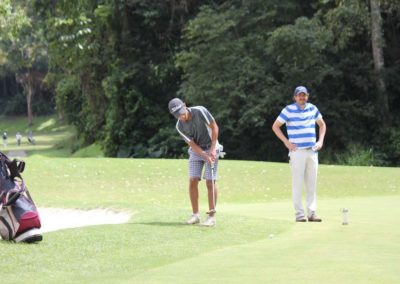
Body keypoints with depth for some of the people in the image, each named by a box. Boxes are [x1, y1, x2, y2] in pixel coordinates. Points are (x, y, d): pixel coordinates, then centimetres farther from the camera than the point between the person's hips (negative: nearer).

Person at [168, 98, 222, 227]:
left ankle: (211, 216, -4)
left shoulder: (200, 111, -22)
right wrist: (205, 156, -24)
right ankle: (195, 215, 4)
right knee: (192, 181, -5)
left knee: (210, 182, -9)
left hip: (211, 149, -3)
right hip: (196, 151, 3)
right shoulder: (180, 126, -12)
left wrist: (212, 150, -18)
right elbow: (192, 144, -11)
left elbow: (214, 127, -15)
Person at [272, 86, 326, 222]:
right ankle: (299, 214, -3)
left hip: (312, 151, 5)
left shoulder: (312, 108, 11)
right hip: (297, 151, -5)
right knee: (297, 183, -5)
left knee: (312, 184, 5)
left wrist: (320, 141, 12)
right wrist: (286, 142, -5)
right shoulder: (289, 110, -3)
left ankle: (311, 213, 9)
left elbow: (322, 124, 25)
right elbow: (275, 126, 1)